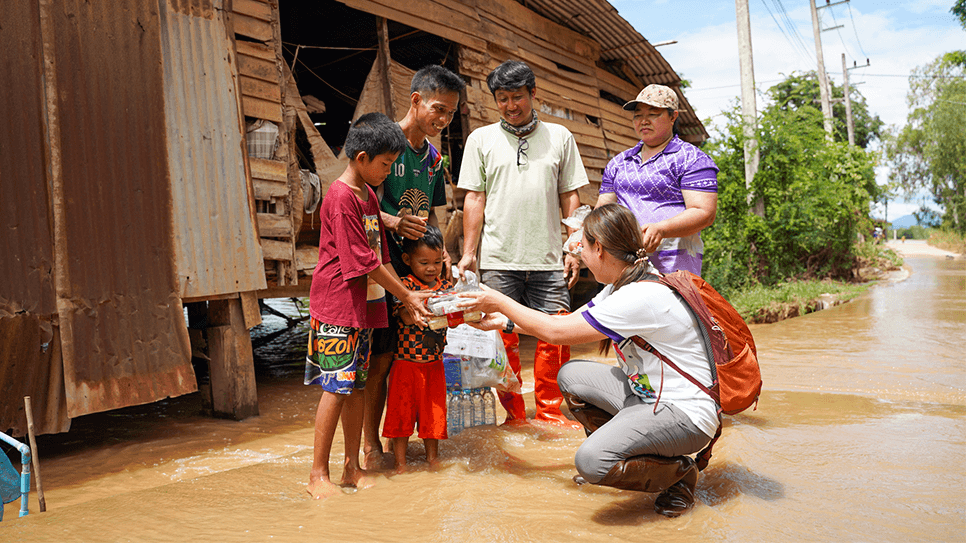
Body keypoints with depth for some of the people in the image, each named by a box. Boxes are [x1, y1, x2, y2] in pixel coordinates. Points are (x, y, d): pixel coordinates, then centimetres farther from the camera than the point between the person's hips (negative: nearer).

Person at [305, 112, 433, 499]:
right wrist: (407, 295, -11)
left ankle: (352, 468, 19)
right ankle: (318, 474, 5)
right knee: (337, 387, -5)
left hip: (363, 305, 9)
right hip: (336, 305, -9)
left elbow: (381, 257, 15)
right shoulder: (341, 198, -15)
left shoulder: (368, 195, 14)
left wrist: (405, 298, 8)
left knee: (356, 386, 11)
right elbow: (366, 263, -17)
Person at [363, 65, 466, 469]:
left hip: (420, 267, 7)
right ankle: (370, 444, 10)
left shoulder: (434, 157, 15)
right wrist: (395, 223, -28)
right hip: (384, 265, -7)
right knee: (382, 356, -3)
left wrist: (441, 250, 6)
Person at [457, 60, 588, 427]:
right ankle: (514, 415, 16)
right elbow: (474, 199, 6)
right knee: (503, 338, 2)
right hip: (498, 259, 0)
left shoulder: (559, 137, 12)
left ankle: (549, 413, 15)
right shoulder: (481, 139, 10)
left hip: (549, 259, 1)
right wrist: (468, 253, -2)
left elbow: (570, 197, 11)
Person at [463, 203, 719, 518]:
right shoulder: (622, 287, 5)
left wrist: (501, 302, -8)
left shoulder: (643, 297, -26)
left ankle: (680, 472, 1)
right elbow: (566, 321, 14)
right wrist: (504, 321, 14)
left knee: (591, 461, -25)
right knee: (571, 375, 5)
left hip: (687, 414, -9)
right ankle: (616, 452, 19)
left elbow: (557, 332, -20)